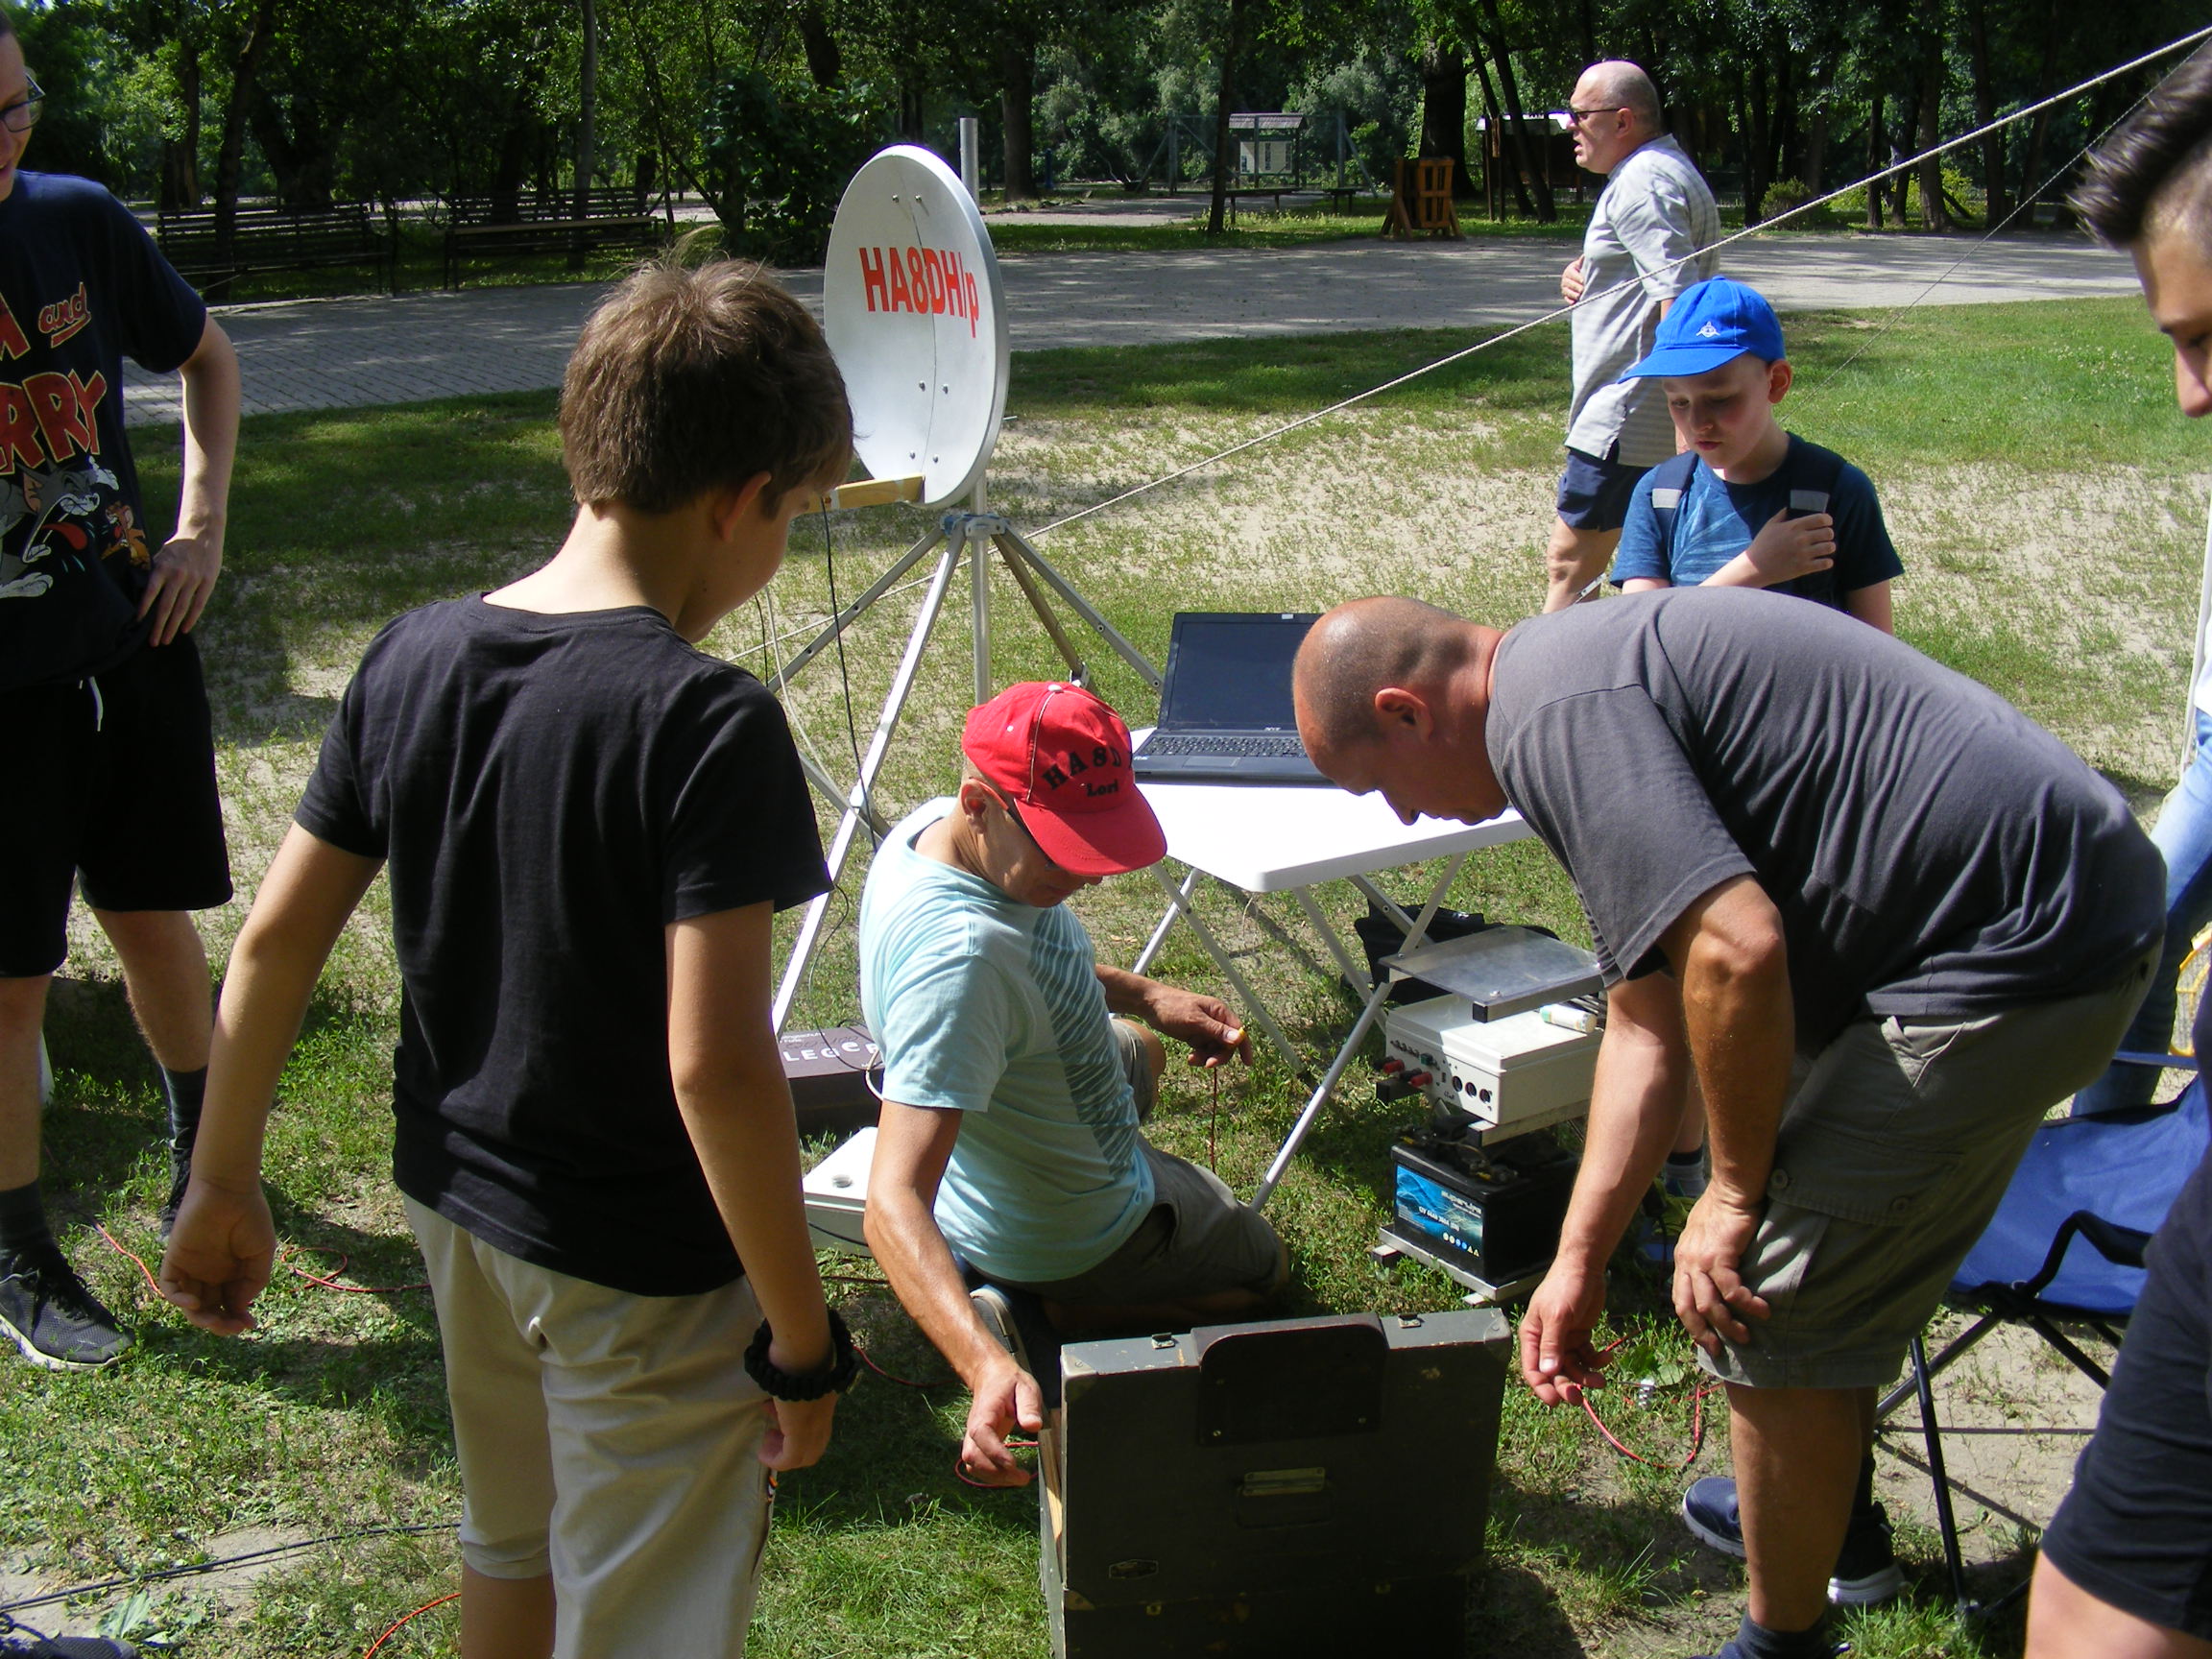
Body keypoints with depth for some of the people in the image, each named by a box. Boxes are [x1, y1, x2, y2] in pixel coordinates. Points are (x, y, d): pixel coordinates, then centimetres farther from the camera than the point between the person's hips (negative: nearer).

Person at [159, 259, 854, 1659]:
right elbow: (715, 1067, -28)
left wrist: (224, 1185, 12)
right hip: (643, 1275, -6)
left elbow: (276, 938, 0)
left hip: (459, 1205, 7)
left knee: (512, 1546, 30)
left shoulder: (412, 660, -5)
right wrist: (803, 1336, -18)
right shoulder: (708, 724, -25)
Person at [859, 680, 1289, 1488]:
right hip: (1077, 1233, -7)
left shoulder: (938, 829, -15)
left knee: (1136, 1052, 38)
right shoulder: (957, 957, -44)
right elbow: (893, 1204, -47)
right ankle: (1039, 1317, 1)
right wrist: (987, 1368, -59)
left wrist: (1143, 995, -2)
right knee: (1262, 1267, 21)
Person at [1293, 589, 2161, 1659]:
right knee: (1831, 1264, 27)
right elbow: (1646, 1016, 16)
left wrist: (1735, 1191, -12)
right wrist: (1578, 1259, 14)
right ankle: (1834, 1516, 47)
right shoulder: (1591, 677, 16)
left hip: (2015, 945, -11)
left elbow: (1733, 952, -28)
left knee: (1768, 1308, -1)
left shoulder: (1553, 716, -17)